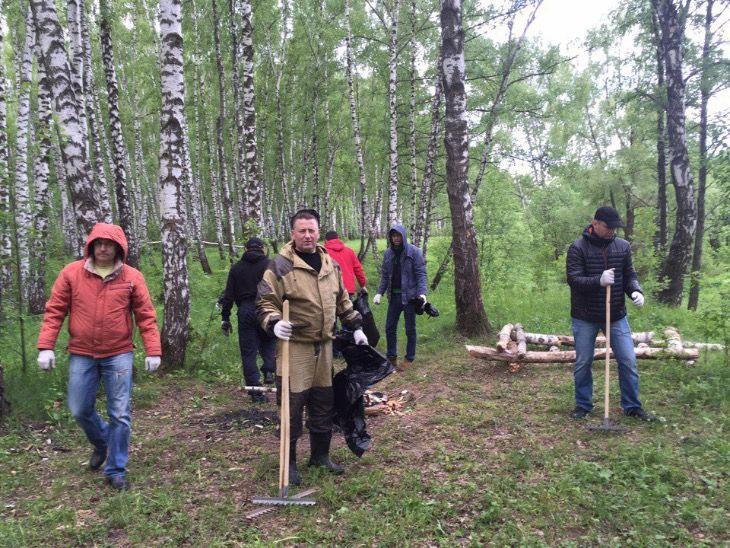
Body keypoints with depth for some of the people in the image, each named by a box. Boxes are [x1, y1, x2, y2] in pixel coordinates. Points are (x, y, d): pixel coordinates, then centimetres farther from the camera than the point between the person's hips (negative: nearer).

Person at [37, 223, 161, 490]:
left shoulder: (132, 277, -3)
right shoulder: (71, 273, -1)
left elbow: (146, 315, -1)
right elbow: (54, 311, 2)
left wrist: (153, 351, -6)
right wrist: (46, 346, -6)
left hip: (118, 355, -1)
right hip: (81, 355, 2)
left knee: (120, 415, 1)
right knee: (80, 410, 10)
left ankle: (116, 470, 17)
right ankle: (102, 443, 41)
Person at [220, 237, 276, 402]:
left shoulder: (236, 268, 9)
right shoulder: (270, 265, 1)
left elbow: (229, 295, 9)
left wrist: (225, 318, 14)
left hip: (245, 312, 1)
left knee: (248, 352, 7)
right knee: (269, 342, 23)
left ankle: (255, 391, 6)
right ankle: (269, 370, 0)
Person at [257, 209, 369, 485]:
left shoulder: (330, 264, 10)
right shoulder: (280, 265, -9)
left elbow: (342, 300, 20)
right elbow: (265, 302, -9)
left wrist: (355, 327, 17)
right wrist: (274, 323, -27)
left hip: (324, 346, 6)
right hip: (294, 348, -6)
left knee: (324, 404, 15)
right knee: (292, 406, 1)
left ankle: (321, 454, 32)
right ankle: (289, 461, 18)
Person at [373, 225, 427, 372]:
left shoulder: (414, 252, -8)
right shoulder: (388, 253, 6)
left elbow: (421, 274, -10)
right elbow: (385, 275, 11)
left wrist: (422, 293, -21)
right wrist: (380, 292, 3)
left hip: (409, 296, -4)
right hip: (394, 296, 5)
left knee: (410, 329, 5)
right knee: (390, 327, 9)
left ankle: (409, 358, 18)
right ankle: (391, 356, 23)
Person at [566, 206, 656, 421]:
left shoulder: (623, 246, 2)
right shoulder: (578, 247, -10)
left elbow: (629, 275, 8)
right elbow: (573, 279, -17)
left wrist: (636, 291, -14)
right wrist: (599, 281, -33)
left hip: (616, 315, 3)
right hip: (585, 318, -3)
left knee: (628, 361, 4)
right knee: (583, 363, 8)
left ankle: (632, 406, 21)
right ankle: (583, 405, 24)